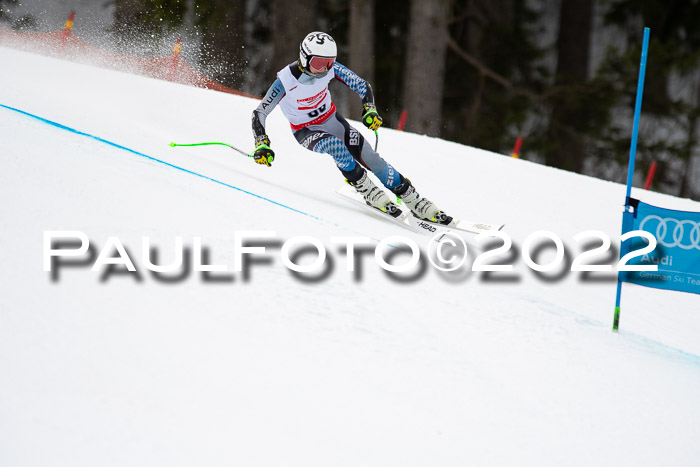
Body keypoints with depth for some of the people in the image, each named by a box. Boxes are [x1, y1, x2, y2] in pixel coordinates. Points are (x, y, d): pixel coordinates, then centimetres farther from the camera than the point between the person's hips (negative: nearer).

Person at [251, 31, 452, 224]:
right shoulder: (286, 80, -29)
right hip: (306, 130, -4)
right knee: (336, 146, -35)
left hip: (332, 119, 4)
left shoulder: (329, 67, -19)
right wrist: (262, 145, -37)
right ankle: (369, 192, -18)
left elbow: (361, 85, -8)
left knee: (370, 159, -9)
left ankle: (414, 201, 0)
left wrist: (370, 110, -25)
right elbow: (259, 114, -25)